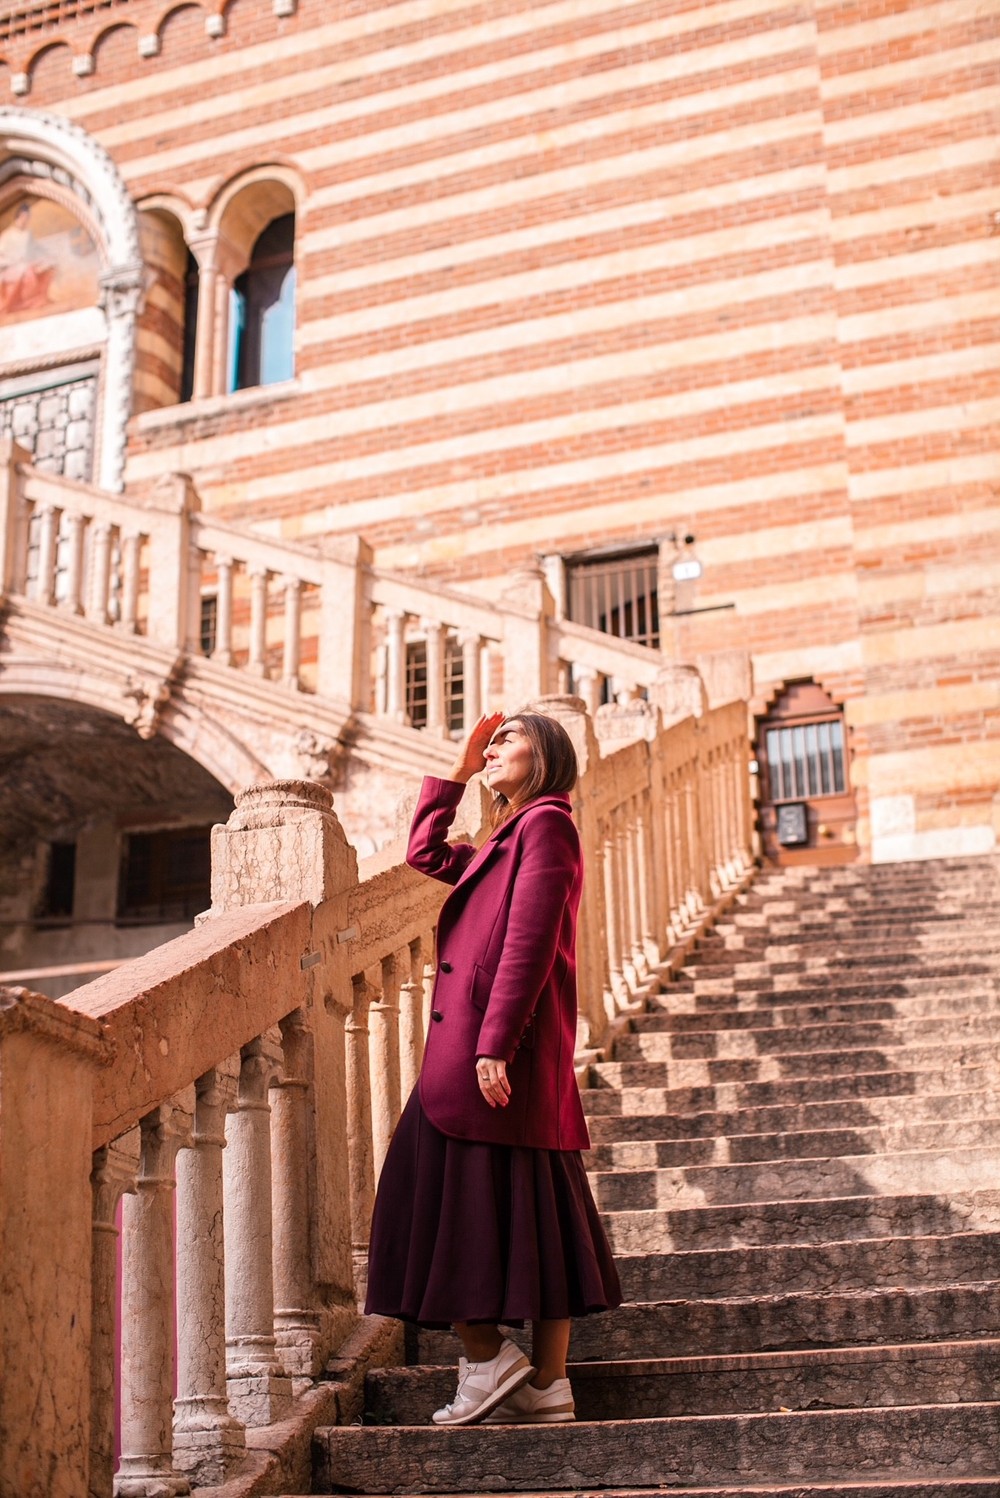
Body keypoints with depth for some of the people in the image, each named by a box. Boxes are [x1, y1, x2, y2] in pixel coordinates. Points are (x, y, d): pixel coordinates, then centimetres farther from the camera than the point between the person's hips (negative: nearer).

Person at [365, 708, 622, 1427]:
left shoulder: (546, 823, -8)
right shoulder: (509, 836, 20)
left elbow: (529, 942, -17)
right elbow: (426, 854, 31)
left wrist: (495, 1044, -22)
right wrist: (457, 774, 24)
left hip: (496, 1049, -9)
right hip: (467, 1045, 9)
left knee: (456, 1201, -4)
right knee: (529, 1213, 8)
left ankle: (486, 1361, 4)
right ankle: (546, 1386, 12)